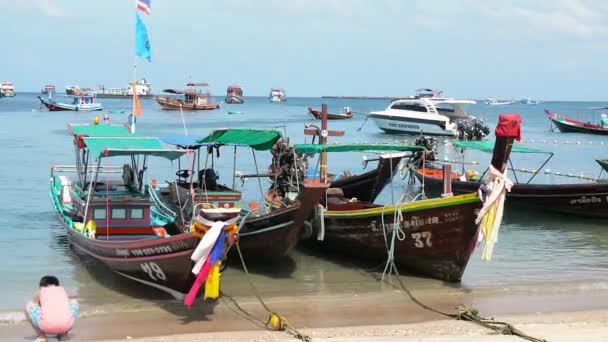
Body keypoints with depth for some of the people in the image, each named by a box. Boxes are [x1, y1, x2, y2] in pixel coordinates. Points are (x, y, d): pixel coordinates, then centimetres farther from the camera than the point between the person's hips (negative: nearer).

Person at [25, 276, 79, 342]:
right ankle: (63, 334, 25)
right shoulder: (62, 290, 32)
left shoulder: (40, 292, 26)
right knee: (74, 303, 35)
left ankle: (41, 335, 16)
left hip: (46, 324, -2)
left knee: (28, 306, 27)